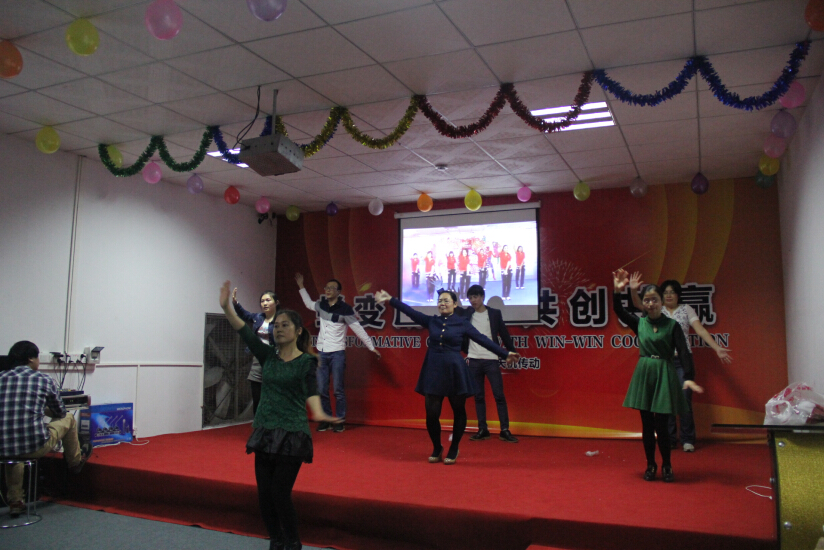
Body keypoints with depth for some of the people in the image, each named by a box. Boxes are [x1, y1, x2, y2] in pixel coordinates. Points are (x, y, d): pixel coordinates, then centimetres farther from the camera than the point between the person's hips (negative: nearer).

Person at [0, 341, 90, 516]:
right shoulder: (44, 380, -2)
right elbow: (60, 412, 14)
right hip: (34, 447, -4)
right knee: (69, 419, 22)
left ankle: (15, 501, 39)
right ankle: (75, 462, 46)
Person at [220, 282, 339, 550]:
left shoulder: (306, 362, -3)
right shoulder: (268, 355, 7)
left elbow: (311, 392, -10)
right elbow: (246, 333, -2)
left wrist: (318, 413, -31)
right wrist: (226, 307, -14)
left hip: (291, 435, -5)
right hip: (265, 432, 5)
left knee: (280, 493, -4)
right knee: (264, 493, 8)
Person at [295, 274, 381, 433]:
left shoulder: (345, 309, -11)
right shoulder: (321, 305, 5)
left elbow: (358, 329, -8)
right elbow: (308, 303, 28)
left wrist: (372, 347, -9)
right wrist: (301, 285, 27)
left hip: (337, 354, -5)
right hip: (321, 353, 5)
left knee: (338, 390, -1)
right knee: (321, 390, 7)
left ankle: (340, 421, 9)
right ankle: (326, 420, 17)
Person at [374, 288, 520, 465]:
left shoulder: (462, 322, -1)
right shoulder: (431, 321, 6)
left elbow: (482, 340, -1)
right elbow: (410, 311, 4)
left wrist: (504, 354, -3)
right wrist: (390, 299, 0)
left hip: (454, 371, -2)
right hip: (433, 371, 2)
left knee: (459, 412, 9)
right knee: (431, 414, 0)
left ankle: (453, 450, 28)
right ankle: (437, 449, 23)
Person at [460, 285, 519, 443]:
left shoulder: (494, 313, 1)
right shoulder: (466, 314, 4)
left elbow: (504, 334, 5)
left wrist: (512, 352, 5)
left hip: (491, 360, -2)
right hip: (473, 361, 2)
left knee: (499, 395, -3)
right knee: (478, 396, 6)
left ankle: (505, 430, 2)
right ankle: (482, 430, 11)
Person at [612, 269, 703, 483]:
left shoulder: (672, 325, -3)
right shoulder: (639, 323, 5)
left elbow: (683, 352, -10)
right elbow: (619, 311, -4)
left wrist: (688, 377, -22)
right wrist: (617, 292, -20)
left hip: (664, 376, -2)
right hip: (644, 375, 2)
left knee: (661, 425, -2)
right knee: (647, 425, 8)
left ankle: (666, 465, 18)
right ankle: (650, 465, 21)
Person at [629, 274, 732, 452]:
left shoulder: (686, 310, 6)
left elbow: (700, 330, 0)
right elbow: (638, 304, -8)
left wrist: (717, 348, -10)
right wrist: (633, 290, -28)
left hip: (682, 360, -1)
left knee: (684, 400, -6)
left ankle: (688, 440, 4)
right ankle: (669, 440, 12)